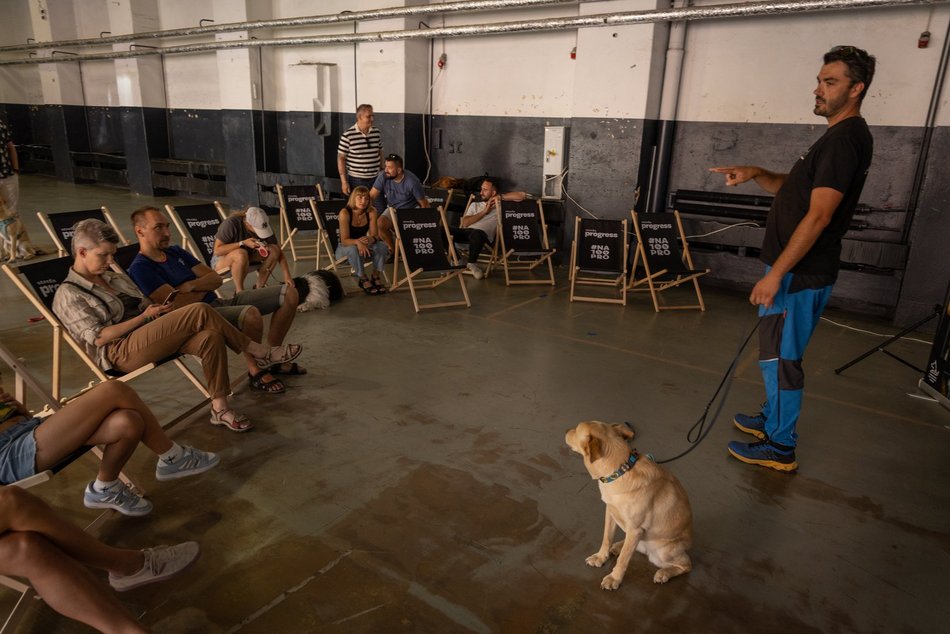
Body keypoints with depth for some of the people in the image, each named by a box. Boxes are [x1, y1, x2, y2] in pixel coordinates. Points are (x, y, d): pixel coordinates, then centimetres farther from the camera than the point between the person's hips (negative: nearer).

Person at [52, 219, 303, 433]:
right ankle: (260, 353, -16)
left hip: (149, 336, 8)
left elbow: (143, 307, 22)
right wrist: (145, 316, -13)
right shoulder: (68, 295, -1)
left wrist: (158, 310, -2)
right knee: (200, 311, -26)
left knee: (210, 337, -27)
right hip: (120, 353, -7)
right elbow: (99, 337, -11)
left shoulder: (114, 277, 21)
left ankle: (220, 407, -20)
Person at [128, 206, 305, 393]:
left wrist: (190, 286, -10)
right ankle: (255, 372, -15)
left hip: (219, 302, 9)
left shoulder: (175, 252, 17)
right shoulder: (140, 268, -8)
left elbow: (216, 279, 10)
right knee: (251, 313, -39)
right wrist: (203, 288, 1)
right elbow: (179, 304, -18)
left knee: (289, 293, -2)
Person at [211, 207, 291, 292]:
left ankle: (259, 287, -10)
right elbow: (217, 250, -24)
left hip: (247, 259, 4)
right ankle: (239, 292, -21)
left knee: (274, 250, -22)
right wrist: (243, 243, -32)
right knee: (241, 254, -39)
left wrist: (287, 275, -22)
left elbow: (278, 251, -13)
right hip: (221, 259, -4)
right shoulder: (231, 224, -28)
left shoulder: (263, 226, -16)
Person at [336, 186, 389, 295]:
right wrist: (357, 242, -47)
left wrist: (370, 239, -38)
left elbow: (375, 235, -12)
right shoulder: (345, 213, -23)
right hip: (344, 248, -3)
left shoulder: (371, 212, -12)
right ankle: (363, 279, -19)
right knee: (353, 249, -38)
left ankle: (376, 276, -7)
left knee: (382, 246, -25)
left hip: (363, 244, 4)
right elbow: (344, 240, -25)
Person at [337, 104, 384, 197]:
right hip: (356, 180, -4)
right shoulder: (347, 135, -9)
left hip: (376, 179, 4)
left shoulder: (377, 132, 5)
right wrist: (344, 182, -9)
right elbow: (341, 158, -5)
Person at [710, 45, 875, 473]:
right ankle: (772, 419, 35)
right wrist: (755, 174, 1)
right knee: (779, 353, 19)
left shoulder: (845, 140, -17)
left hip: (800, 274, -10)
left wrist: (775, 274, -23)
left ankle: (780, 448, 10)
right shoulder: (840, 136, 15)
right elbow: (792, 188, 20)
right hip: (795, 268, 10)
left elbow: (818, 217, -23)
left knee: (779, 357, -2)